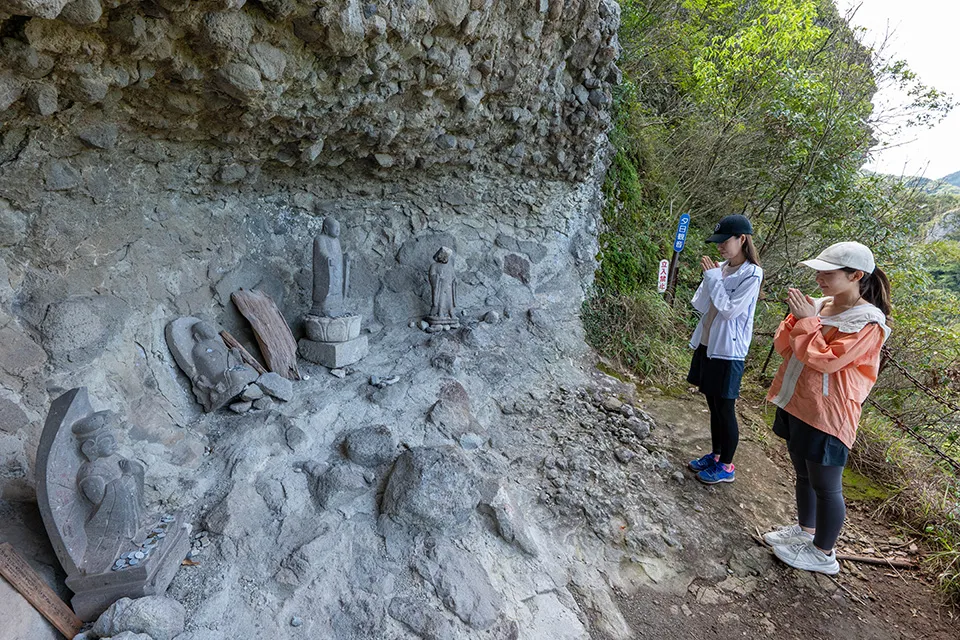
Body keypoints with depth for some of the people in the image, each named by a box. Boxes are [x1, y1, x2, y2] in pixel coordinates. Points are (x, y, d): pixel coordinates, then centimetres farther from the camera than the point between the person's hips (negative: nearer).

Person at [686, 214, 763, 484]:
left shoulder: (752, 274, -13)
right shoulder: (720, 269, 4)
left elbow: (729, 310, -20)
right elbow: (701, 306, 4)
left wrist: (712, 277, -16)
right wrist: (708, 276, -7)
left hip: (727, 350, -7)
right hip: (707, 344, 7)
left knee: (725, 409, 4)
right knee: (714, 405, 18)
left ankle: (726, 466, 19)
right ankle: (715, 455, 33)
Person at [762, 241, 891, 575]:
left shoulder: (868, 323, -16)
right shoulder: (819, 305, 3)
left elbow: (827, 360, -24)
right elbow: (783, 346, 5)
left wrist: (807, 320, -19)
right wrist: (796, 316, -11)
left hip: (826, 415, -7)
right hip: (796, 404, 7)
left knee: (825, 485, 6)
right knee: (803, 473, 22)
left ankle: (823, 553, 23)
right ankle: (805, 530, 41)